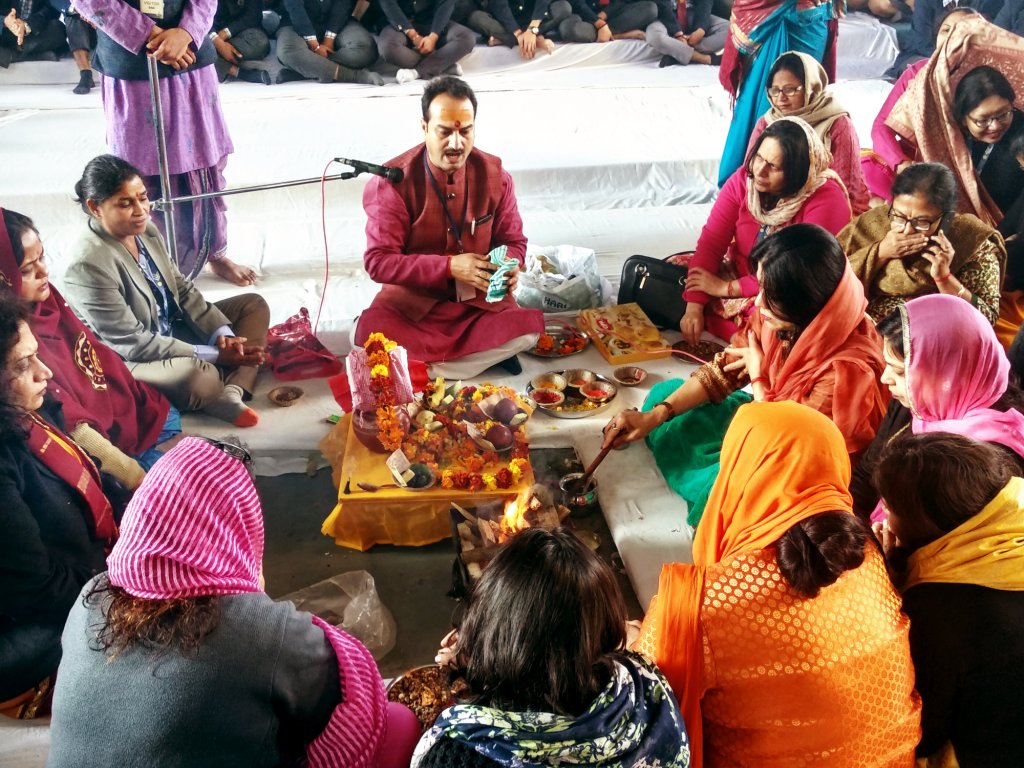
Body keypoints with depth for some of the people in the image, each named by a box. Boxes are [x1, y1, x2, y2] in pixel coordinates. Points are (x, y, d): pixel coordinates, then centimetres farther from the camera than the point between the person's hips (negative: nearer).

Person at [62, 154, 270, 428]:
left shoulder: (145, 229, -1)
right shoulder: (87, 265, -26)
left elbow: (182, 288, 8)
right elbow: (132, 343, -25)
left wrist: (221, 333, -9)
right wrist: (214, 355, -23)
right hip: (134, 361, -10)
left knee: (254, 305, 6)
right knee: (201, 379, -39)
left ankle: (231, 393, -15)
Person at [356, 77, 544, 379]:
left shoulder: (494, 174, -4)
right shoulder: (393, 181, -14)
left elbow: (513, 240, 7)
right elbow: (379, 261, -16)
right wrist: (449, 266, -27)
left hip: (479, 297, 2)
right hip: (412, 297, -2)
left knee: (527, 329, -26)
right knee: (370, 336, -32)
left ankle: (419, 365, -13)